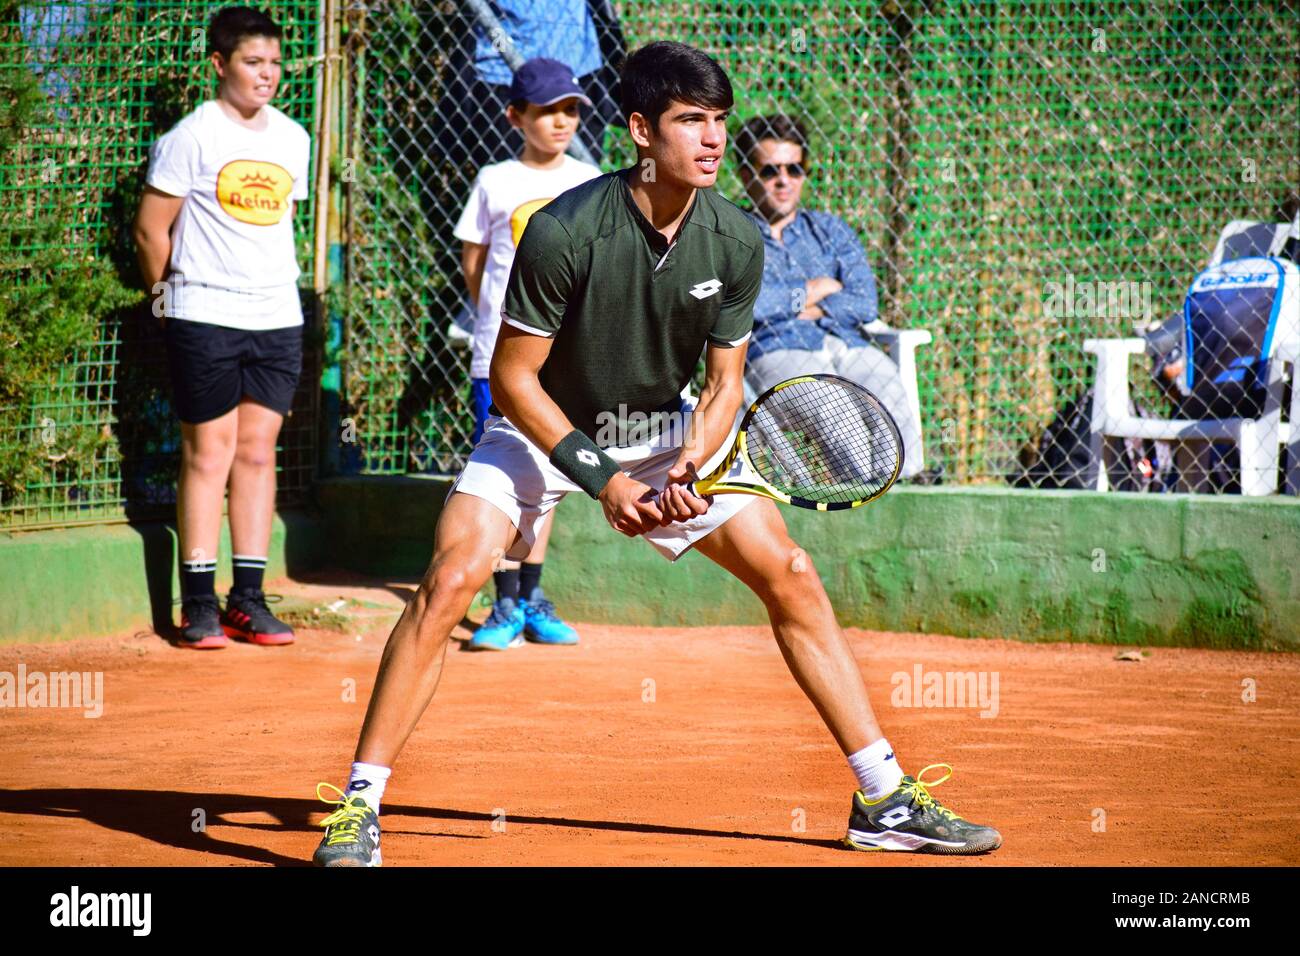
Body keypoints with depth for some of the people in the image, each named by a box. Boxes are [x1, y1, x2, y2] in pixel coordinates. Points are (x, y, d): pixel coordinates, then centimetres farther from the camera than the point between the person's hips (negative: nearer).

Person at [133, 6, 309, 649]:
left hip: (277, 317, 5)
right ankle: (198, 603, 1)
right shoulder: (193, 137, -7)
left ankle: (248, 599, 10)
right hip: (205, 320, -5)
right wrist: (171, 298, 7)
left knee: (257, 452, 5)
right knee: (208, 452, -4)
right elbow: (151, 230, -3)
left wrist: (270, 289, 16)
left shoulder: (293, 139, 11)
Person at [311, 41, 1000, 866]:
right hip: (544, 428, -4)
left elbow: (725, 382, -3)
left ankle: (887, 800, 3)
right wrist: (598, 476, -24)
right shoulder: (565, 232, -26)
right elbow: (514, 376, -18)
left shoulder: (737, 242, -13)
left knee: (789, 574, -5)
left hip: (667, 428, 4)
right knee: (452, 579, -23)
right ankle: (358, 804, -15)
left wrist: (689, 466, -21)